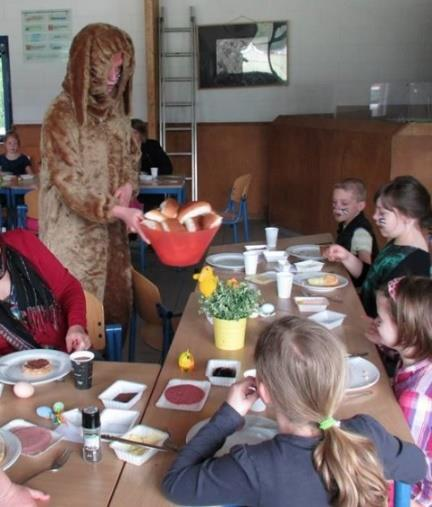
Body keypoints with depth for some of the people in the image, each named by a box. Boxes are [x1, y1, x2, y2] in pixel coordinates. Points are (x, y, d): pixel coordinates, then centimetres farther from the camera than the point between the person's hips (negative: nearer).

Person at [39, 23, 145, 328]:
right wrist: (118, 211, -27)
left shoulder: (114, 108, 5)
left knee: (116, 304, 13)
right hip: (75, 233, -6)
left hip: (112, 229, 6)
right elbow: (68, 183, -18)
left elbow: (131, 155, 17)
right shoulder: (62, 115, -15)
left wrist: (129, 184, -4)